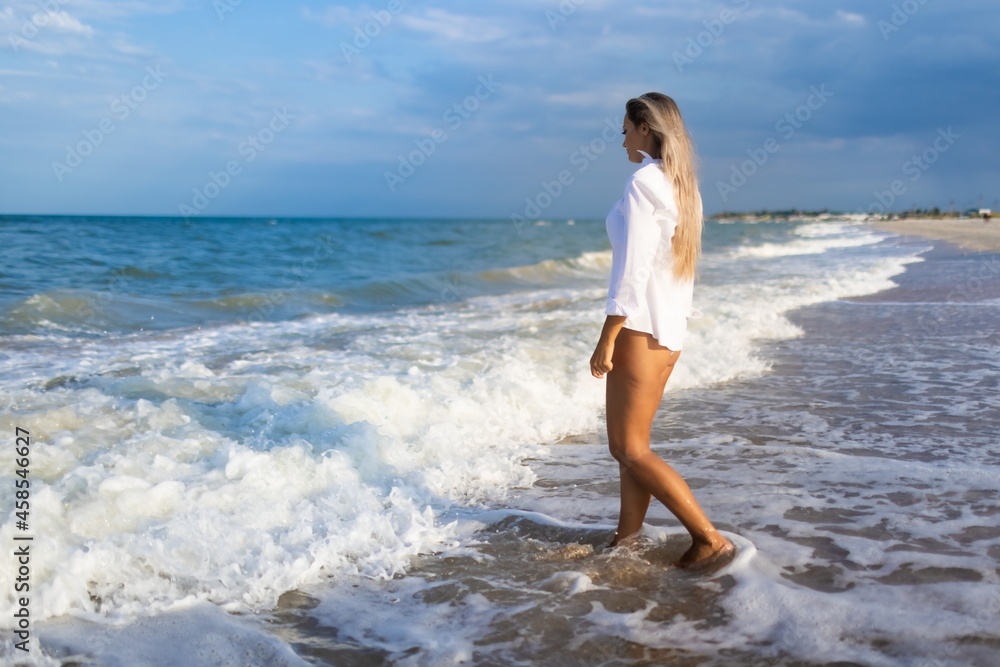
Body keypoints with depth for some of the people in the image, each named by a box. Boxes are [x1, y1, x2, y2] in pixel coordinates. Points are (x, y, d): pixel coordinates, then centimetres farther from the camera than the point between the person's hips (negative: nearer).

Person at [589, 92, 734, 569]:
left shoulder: (643, 182, -14)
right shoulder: (682, 185, 14)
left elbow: (632, 269, -19)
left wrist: (607, 340, -18)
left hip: (641, 327, -9)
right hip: (669, 330, 9)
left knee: (631, 450, -3)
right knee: (627, 445, 13)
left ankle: (710, 539, -3)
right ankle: (626, 541, 18)